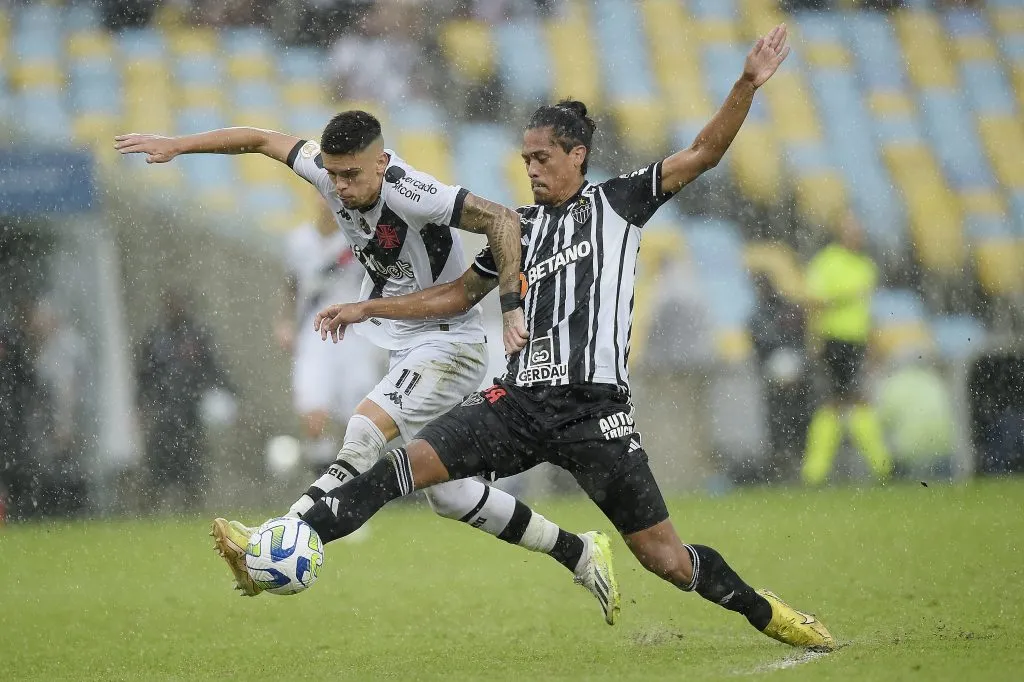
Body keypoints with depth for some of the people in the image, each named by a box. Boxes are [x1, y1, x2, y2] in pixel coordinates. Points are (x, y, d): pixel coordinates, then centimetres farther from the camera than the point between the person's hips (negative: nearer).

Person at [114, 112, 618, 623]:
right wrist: (176, 145, 8)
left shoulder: (408, 193, -26)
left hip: (450, 344, -9)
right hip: (406, 347, 9)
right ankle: (579, 554, 20)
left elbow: (502, 221, -28)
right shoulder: (327, 170, -5)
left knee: (366, 431, -28)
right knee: (445, 493, 9)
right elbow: (263, 140, 9)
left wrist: (511, 308, -33)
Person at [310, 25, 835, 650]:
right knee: (410, 462, -15)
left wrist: (747, 86, -13)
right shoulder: (519, 227, 17)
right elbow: (458, 295, 28)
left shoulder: (618, 203, 6)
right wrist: (368, 310, 24)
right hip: (520, 399, 4)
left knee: (664, 557, -4)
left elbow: (704, 153, 0)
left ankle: (765, 612, 18)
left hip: (594, 408, -4)